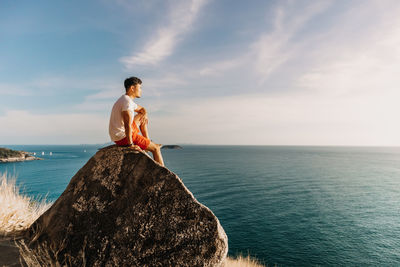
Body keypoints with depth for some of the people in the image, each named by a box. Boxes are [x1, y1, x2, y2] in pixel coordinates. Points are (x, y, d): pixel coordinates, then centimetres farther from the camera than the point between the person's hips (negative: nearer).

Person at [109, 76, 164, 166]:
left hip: (118, 135, 10)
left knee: (141, 116, 25)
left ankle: (148, 142, 26)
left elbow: (142, 109, 27)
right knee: (156, 148, -5)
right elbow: (127, 124, -32)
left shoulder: (126, 99, 12)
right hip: (123, 138, -10)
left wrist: (144, 115, 4)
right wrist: (130, 144, -30)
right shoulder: (127, 101, -20)